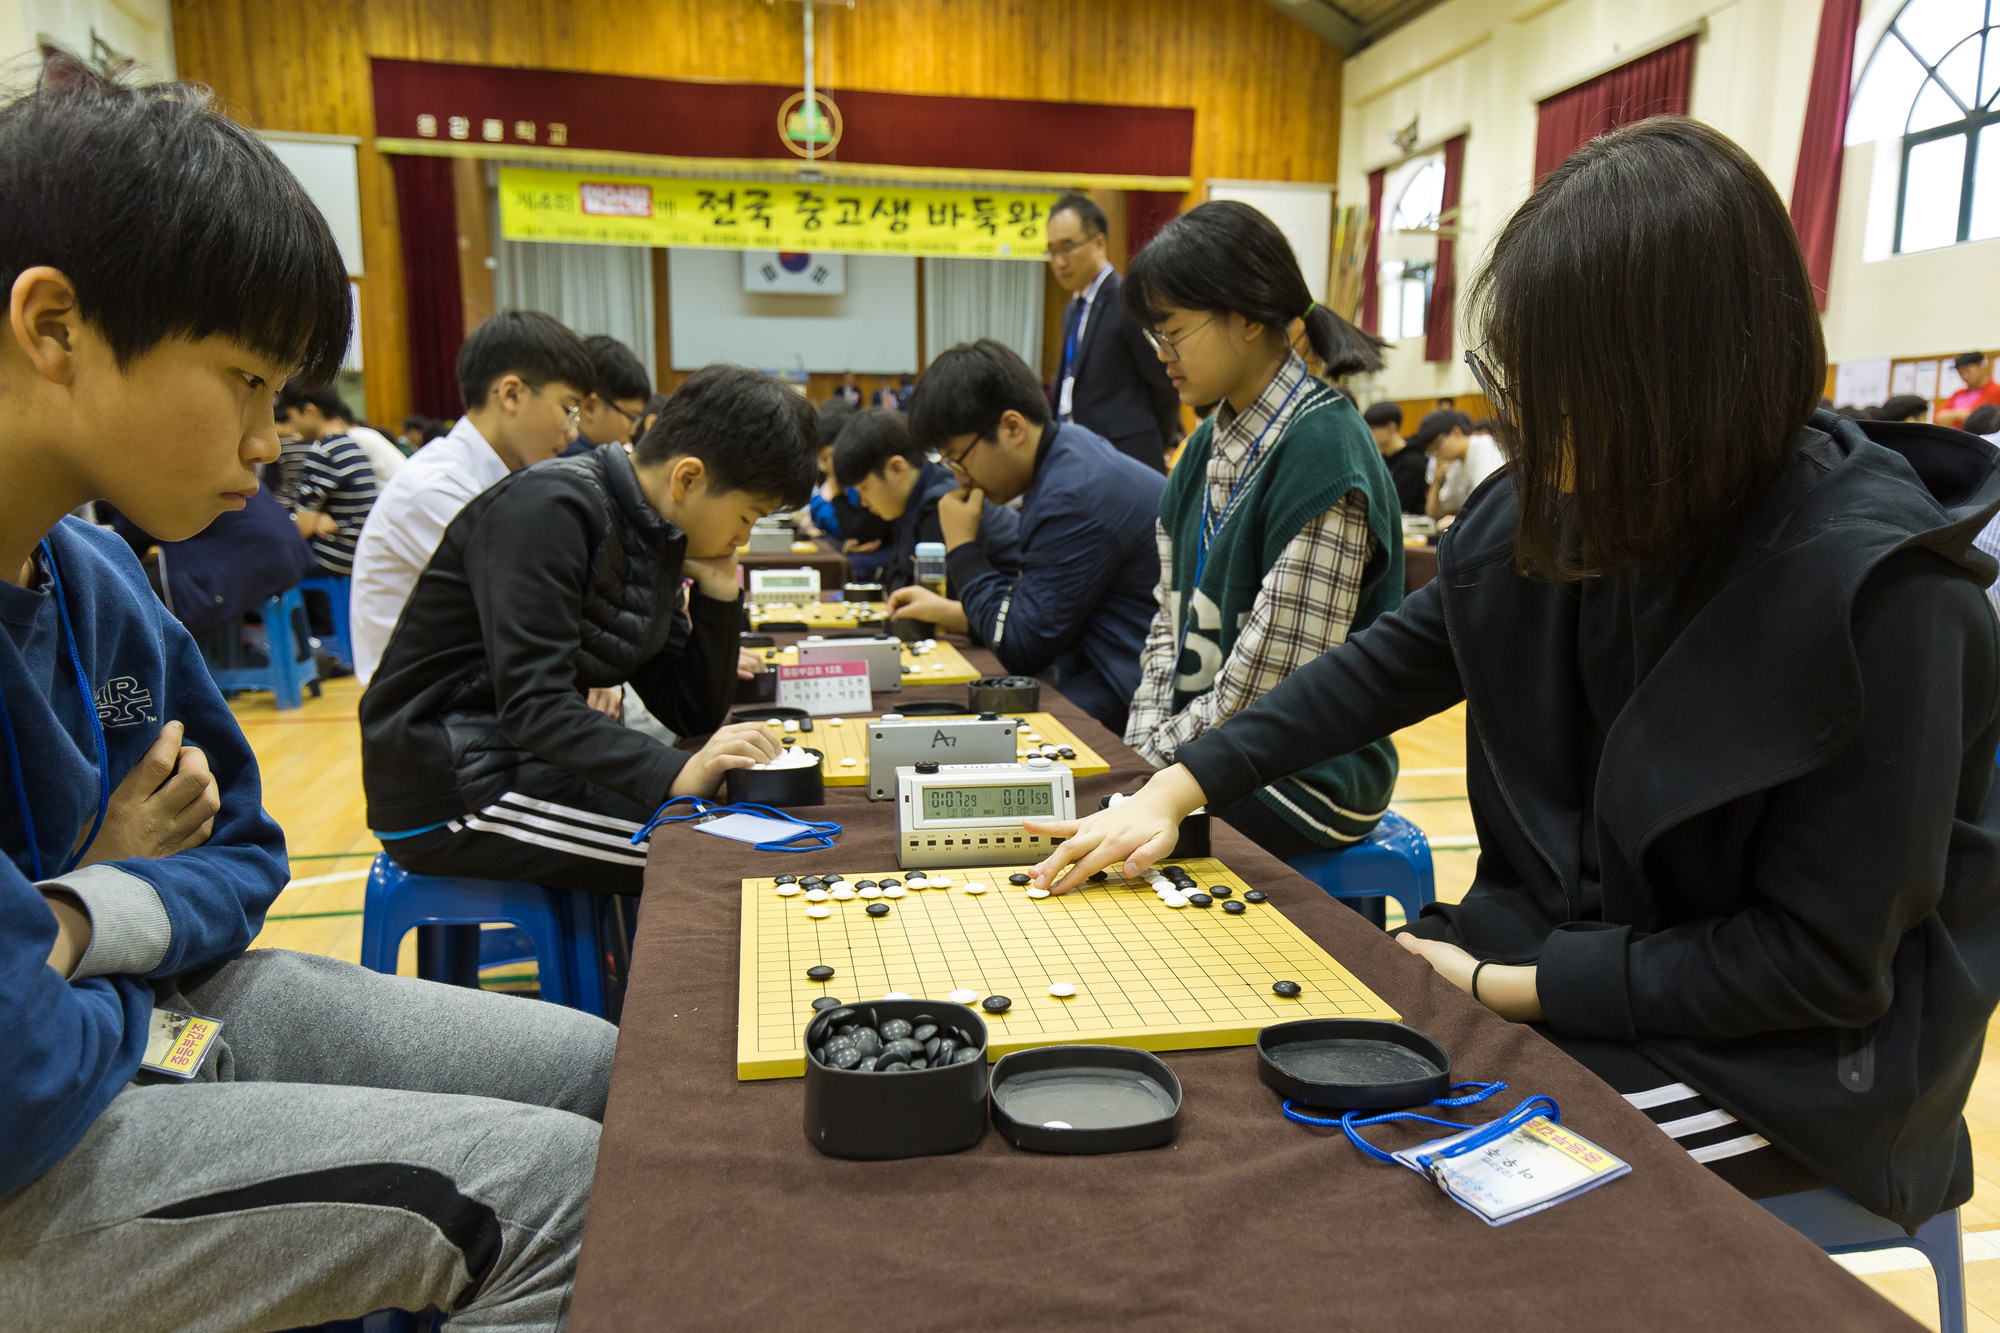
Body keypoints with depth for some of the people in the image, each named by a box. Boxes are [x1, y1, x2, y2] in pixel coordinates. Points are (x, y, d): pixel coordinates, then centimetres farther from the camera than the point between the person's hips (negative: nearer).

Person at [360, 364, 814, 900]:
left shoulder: (649, 539, 9)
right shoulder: (551, 509, -17)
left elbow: (695, 715, 8)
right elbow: (532, 705, -27)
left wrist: (719, 598, -3)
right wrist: (674, 775, -37)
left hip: (529, 758, 9)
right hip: (447, 789, -9)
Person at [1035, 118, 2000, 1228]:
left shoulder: (1877, 589, -24)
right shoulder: (1557, 503, -6)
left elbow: (1823, 959, -20)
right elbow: (1387, 665, 4)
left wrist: (1513, 989, -19)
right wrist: (1177, 788, -3)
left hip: (1774, 1055, -5)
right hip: (1563, 941, 6)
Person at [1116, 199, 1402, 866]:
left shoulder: (1323, 452, -19)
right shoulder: (1210, 444, 10)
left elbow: (1276, 677, -21)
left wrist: (1163, 750, -11)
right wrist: (1143, 741, -1)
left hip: (1303, 779, -8)